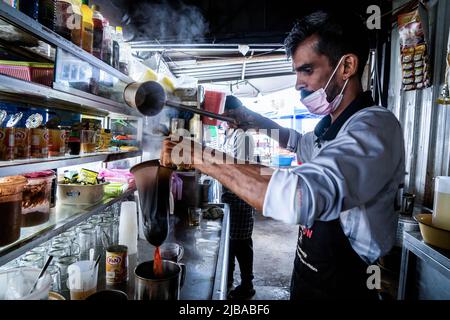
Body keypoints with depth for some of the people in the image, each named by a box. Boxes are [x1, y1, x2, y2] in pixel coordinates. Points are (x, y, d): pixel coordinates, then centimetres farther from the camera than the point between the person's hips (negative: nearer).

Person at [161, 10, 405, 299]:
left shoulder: (374, 127, -25)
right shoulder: (331, 126, 4)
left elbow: (301, 198, -41)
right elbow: (299, 142, 26)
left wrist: (199, 155, -34)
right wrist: (247, 118, 13)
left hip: (342, 286, -8)